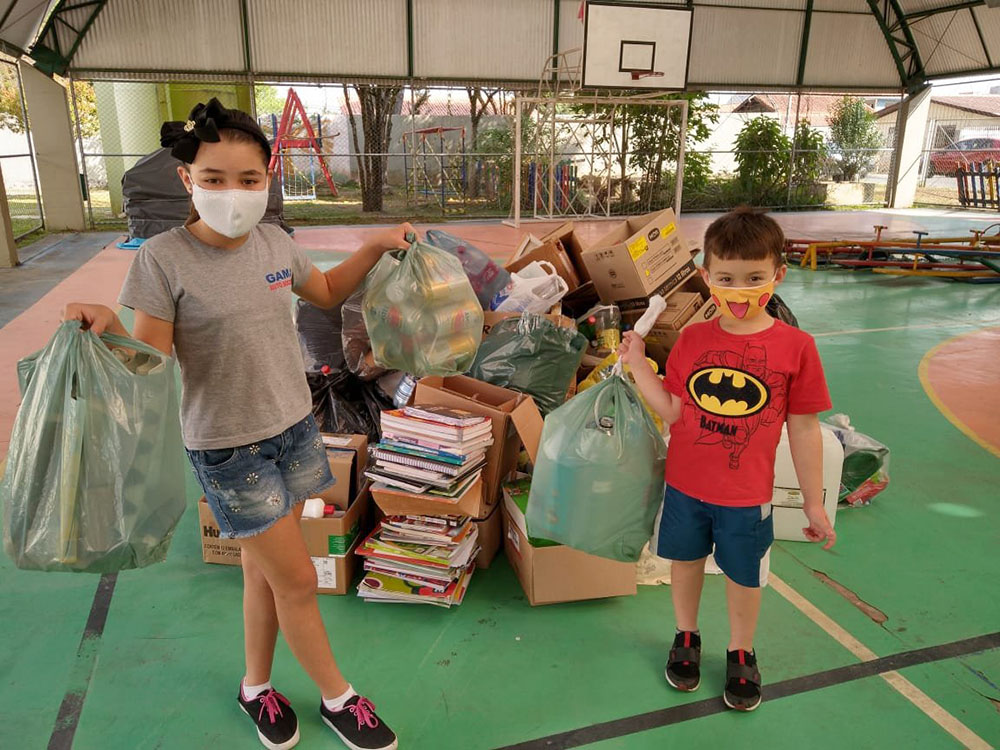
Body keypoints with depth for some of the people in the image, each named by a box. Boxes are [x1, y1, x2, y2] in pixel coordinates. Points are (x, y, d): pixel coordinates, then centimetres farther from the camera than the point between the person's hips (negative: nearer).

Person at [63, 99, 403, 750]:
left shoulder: (275, 243, 0)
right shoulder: (163, 260, -16)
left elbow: (328, 292, 18)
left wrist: (378, 247, 8)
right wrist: (108, 330, -35)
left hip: (294, 426, 5)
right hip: (228, 447, -5)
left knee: (264, 569, 18)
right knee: (298, 580, 3)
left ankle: (257, 686, 42)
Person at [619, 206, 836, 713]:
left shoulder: (795, 347, -13)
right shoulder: (692, 339, -6)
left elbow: (804, 430, -7)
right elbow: (674, 411, -3)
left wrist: (814, 502, -2)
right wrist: (638, 366, -11)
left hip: (746, 496, -2)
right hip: (684, 486, 2)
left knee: (744, 576, 17)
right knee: (685, 561, 20)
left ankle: (740, 652, 44)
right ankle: (686, 637, 45)